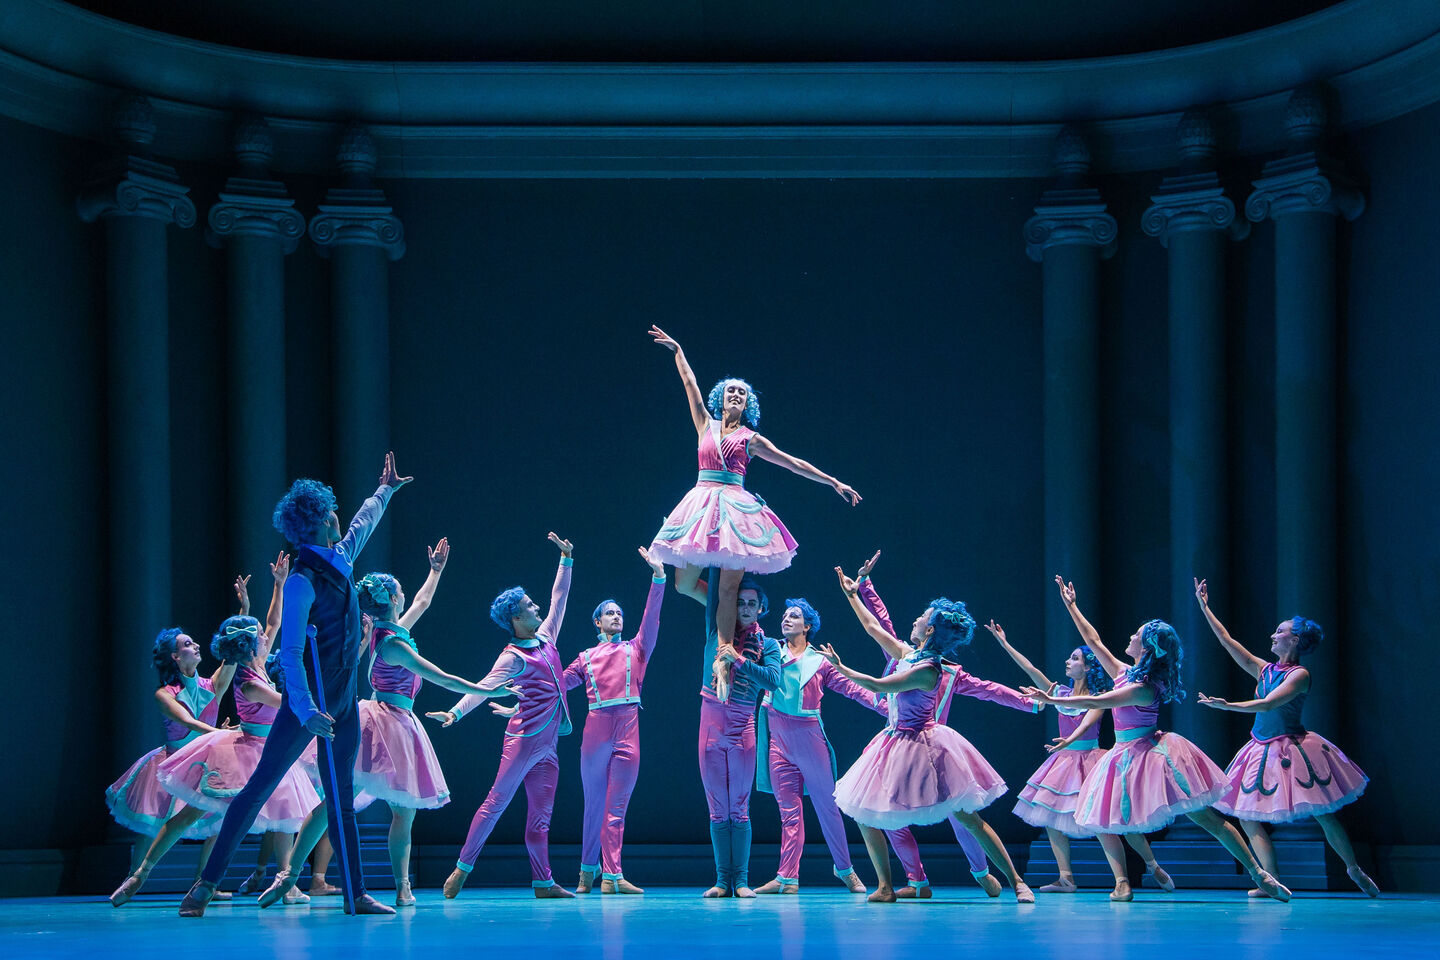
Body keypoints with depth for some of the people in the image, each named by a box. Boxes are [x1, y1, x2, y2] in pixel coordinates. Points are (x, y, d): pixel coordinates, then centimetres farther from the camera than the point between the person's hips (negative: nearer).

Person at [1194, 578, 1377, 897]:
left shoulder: (1299, 675, -11)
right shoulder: (1264, 670, 8)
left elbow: (1267, 704, -24)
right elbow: (1227, 641, 11)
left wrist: (1228, 706, -32)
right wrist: (1204, 607, 12)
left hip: (1291, 749, -6)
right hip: (1263, 750, 7)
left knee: (1323, 814, -1)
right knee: (1246, 817, -3)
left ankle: (1354, 869, 17)